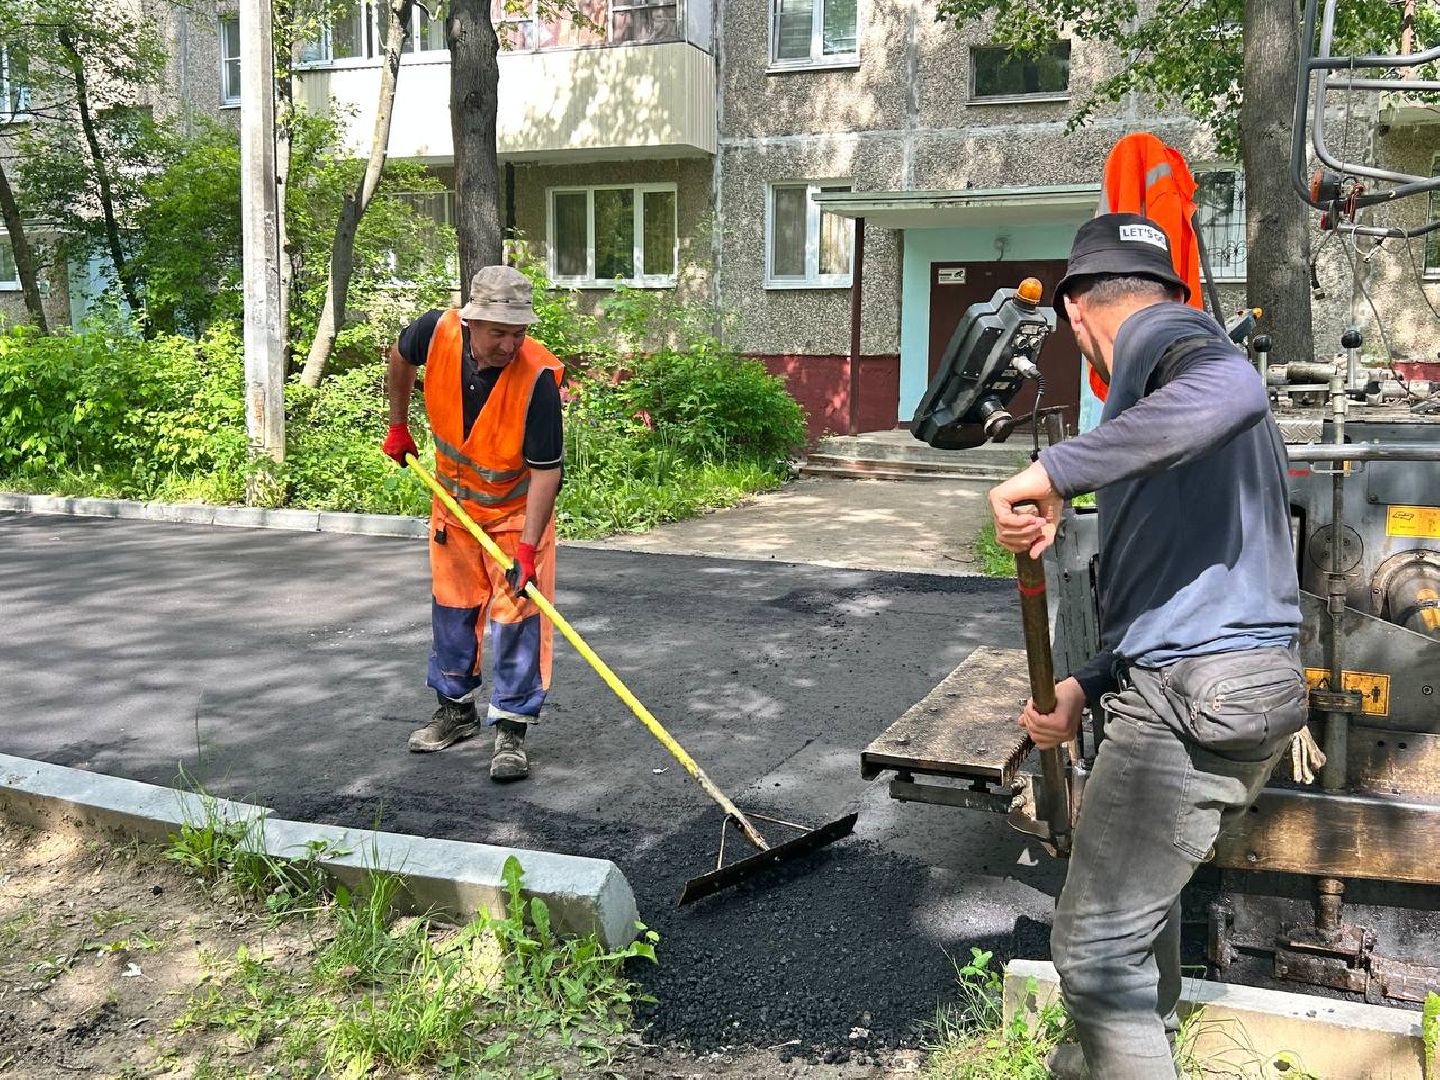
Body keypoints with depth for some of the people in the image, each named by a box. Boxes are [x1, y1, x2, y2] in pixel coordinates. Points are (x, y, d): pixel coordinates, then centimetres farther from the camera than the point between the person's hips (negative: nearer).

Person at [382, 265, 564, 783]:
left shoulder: (537, 375, -32)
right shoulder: (439, 332, -22)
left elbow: (546, 469, -29)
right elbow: (401, 355, 4)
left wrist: (528, 546, -34)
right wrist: (398, 425, 11)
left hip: (517, 506, -4)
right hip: (453, 496, 5)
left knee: (515, 613, -7)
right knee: (452, 605, 15)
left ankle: (510, 728, 2)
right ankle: (456, 707, 31)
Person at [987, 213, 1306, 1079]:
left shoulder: (1166, 339, -7)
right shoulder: (1169, 359, 23)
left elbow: (1231, 390, -36)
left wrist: (1057, 471, -34)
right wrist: (1086, 688, 14)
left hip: (1197, 697, -11)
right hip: (1220, 685, 11)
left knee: (1097, 942, -5)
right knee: (1142, 881, 29)